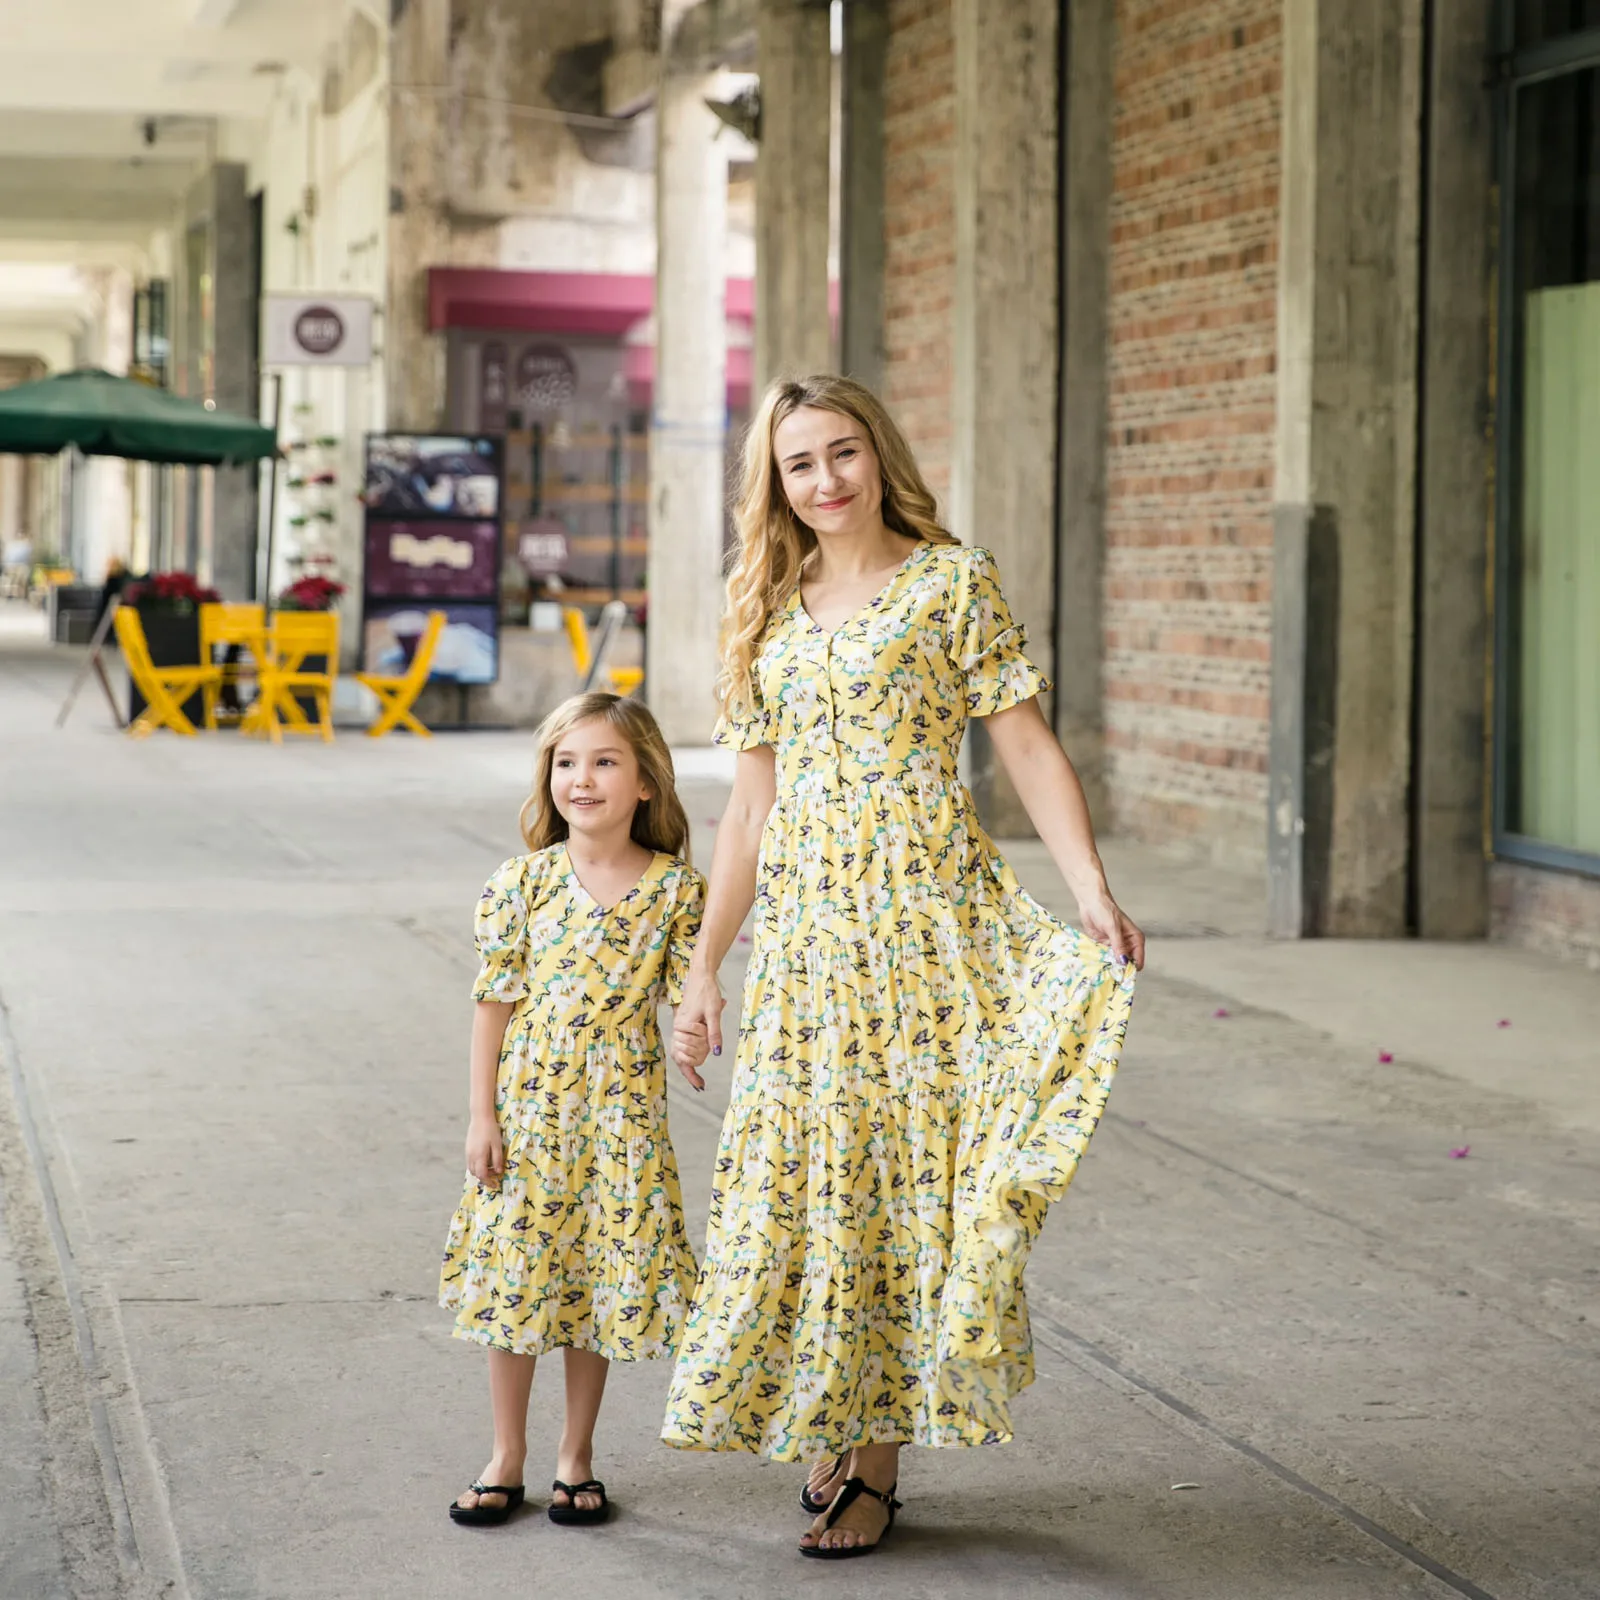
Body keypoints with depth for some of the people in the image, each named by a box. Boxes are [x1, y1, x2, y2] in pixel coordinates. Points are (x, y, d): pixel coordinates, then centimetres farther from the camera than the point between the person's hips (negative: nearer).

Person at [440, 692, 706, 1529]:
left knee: (603, 1281, 7)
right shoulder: (523, 883, -4)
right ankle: (506, 1459, 20)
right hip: (528, 1107, 0)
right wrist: (482, 1116, -3)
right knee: (513, 1278, 6)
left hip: (621, 1113, 0)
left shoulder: (675, 889, -4)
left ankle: (577, 1457, 22)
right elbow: (494, 1003, -1)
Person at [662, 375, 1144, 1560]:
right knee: (805, 1175, 3)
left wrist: (1093, 887, -19)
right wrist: (704, 967, 14)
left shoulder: (952, 581, 1)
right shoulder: (771, 614, 13)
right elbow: (752, 805, 16)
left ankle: (878, 1459, 3)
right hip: (805, 926, 4)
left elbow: (1029, 749, -5)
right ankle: (829, 1431, 16)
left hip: (927, 916, -4)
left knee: (910, 1161, -3)